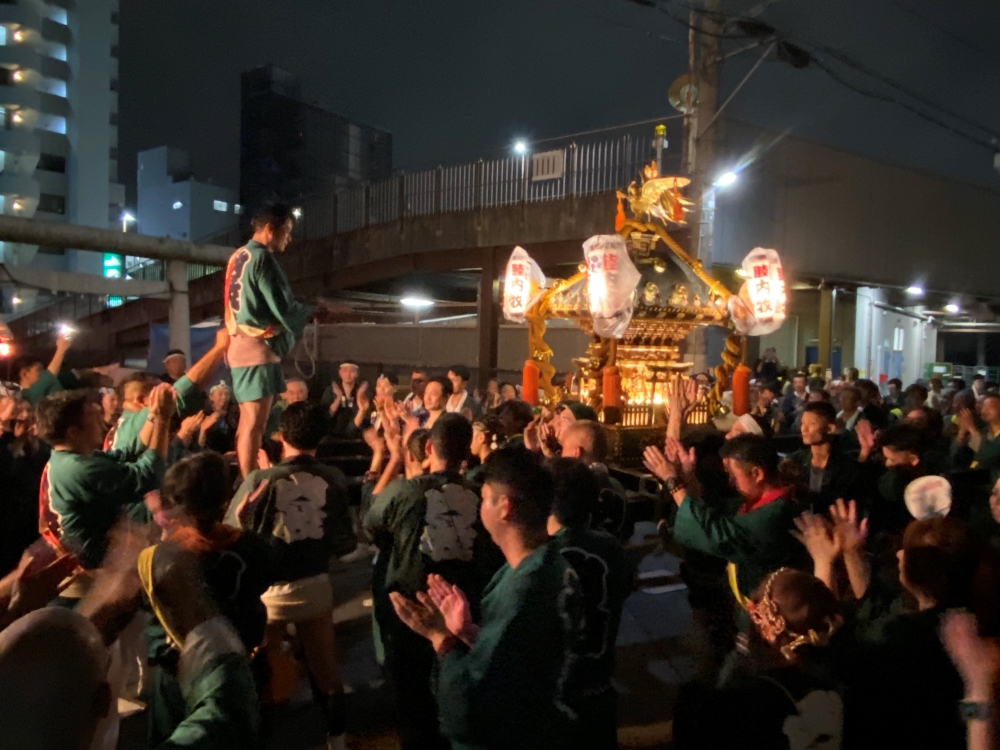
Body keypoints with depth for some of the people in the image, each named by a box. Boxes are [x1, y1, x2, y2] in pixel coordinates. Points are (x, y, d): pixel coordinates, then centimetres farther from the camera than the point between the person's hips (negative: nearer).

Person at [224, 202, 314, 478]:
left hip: (242, 345, 10)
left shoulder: (239, 256, 16)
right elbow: (282, 307, -15)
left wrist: (302, 309, 13)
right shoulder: (262, 258, -12)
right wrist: (311, 310, 3)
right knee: (255, 424, -8)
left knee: (247, 421, 12)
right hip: (258, 347, -10)